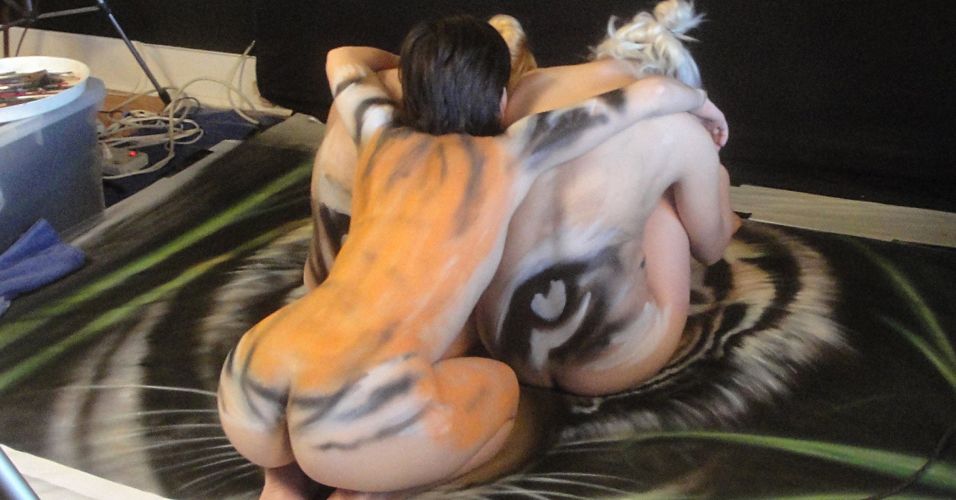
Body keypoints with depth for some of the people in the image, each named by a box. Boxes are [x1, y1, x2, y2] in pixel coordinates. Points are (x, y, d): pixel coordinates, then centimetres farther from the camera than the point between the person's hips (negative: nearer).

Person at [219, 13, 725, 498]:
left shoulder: (385, 135, 19)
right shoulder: (505, 156, 9)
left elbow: (344, 58, 43)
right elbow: (651, 93, 16)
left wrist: (410, 67, 55)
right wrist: (699, 103, 37)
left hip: (248, 386, 5)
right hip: (349, 424, -5)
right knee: (500, 387, 25)